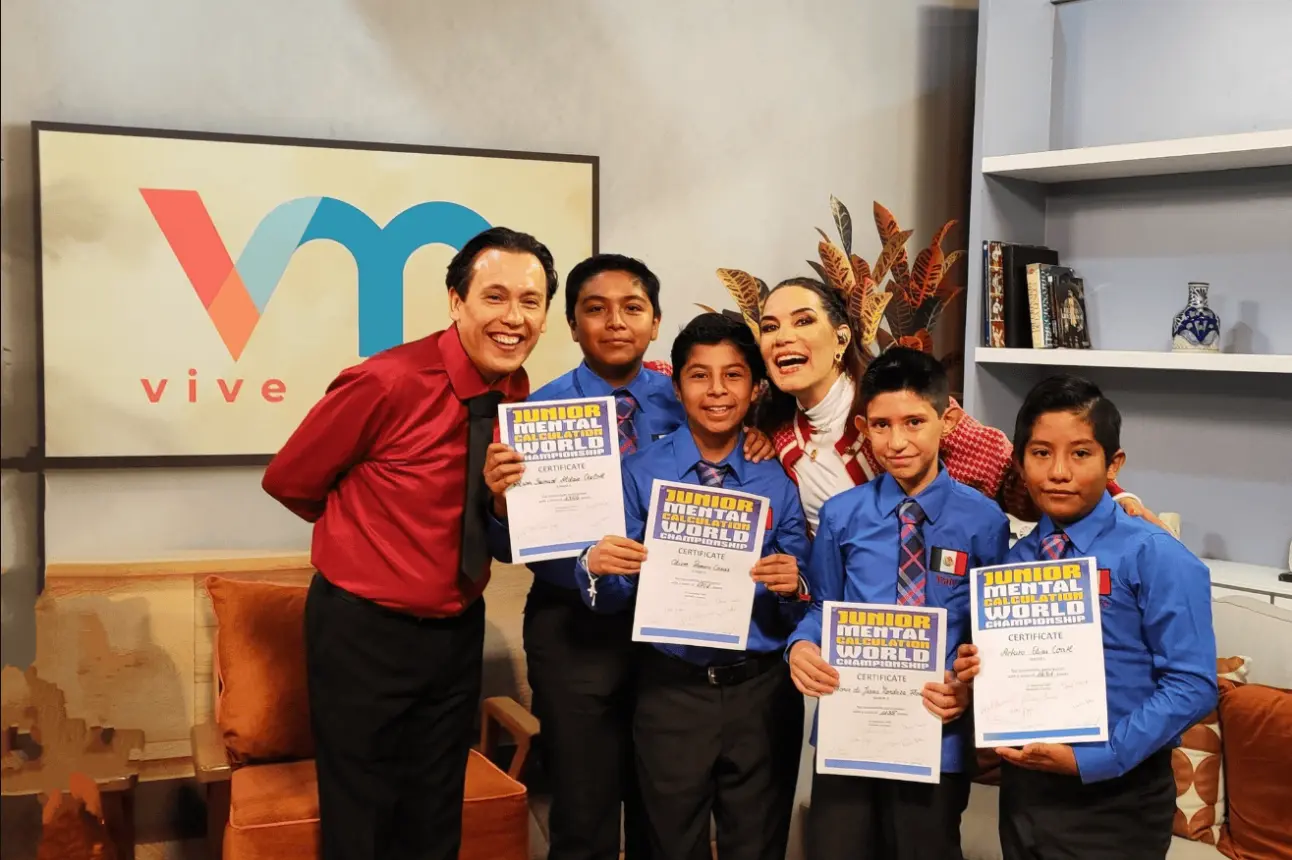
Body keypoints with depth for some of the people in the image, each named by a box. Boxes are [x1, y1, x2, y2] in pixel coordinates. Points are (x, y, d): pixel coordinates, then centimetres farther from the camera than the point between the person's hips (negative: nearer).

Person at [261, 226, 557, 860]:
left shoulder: (520, 396, -2)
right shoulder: (385, 383, -22)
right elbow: (288, 481, -7)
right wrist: (363, 524, 5)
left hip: (458, 632, 6)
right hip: (363, 632, -5)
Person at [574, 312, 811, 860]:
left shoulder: (777, 481, 0)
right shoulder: (640, 473, -3)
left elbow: (801, 607, 1)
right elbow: (615, 599, -3)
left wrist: (792, 586, -20)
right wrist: (597, 568, -23)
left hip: (762, 690, 1)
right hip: (672, 691, -1)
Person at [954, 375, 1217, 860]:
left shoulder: (1155, 559, -12)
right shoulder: (1011, 560, 5)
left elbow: (1192, 685, -16)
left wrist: (1091, 760, -20)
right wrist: (976, 672, -8)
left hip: (1116, 802, -5)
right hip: (1023, 789, 5)